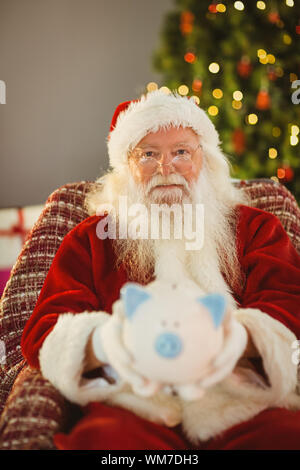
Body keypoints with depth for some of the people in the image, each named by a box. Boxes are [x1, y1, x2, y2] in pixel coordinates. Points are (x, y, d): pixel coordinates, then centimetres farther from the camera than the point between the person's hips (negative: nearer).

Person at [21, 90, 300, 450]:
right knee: (106, 438, -35)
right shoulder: (91, 238, 20)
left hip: (241, 396, 1)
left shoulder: (255, 227, 22)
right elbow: (41, 332, 9)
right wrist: (101, 344, -15)